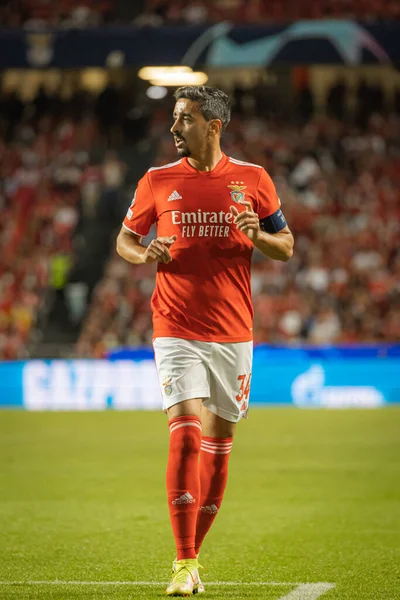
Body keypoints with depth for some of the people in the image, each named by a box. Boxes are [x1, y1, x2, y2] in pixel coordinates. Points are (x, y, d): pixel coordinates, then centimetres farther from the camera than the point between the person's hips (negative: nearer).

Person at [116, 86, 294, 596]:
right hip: (176, 331, -1)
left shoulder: (252, 179, 3)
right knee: (186, 434, -15)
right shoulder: (157, 181, 4)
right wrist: (144, 254, -10)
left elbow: (287, 248, 8)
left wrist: (257, 234, -14)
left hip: (233, 333, 2)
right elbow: (124, 238, 13)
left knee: (217, 444, 7)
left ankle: (195, 552, 23)